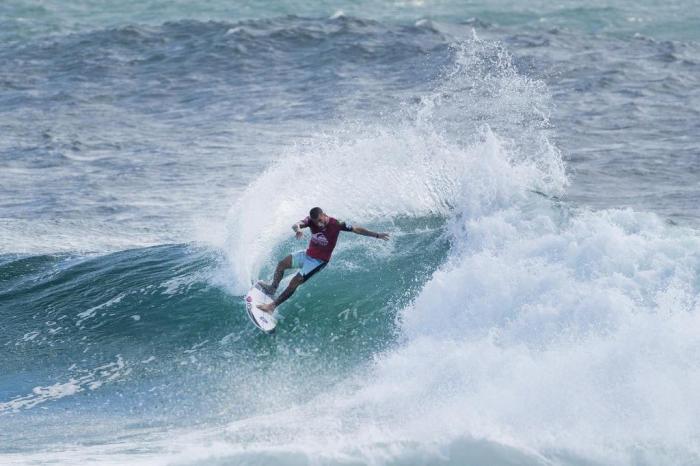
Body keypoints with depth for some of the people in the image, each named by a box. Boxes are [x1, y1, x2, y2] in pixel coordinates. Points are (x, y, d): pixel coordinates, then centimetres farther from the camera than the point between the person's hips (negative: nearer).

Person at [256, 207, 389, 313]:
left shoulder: (336, 224, -23)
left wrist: (377, 235, -16)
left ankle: (272, 306, -6)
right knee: (282, 264, 8)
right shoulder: (311, 221, -14)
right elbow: (296, 225, -31)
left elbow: (357, 229, -16)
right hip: (307, 254, 5)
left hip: (318, 261, -5)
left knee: (294, 282, -11)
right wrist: (297, 229, -57)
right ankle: (272, 289, 30)